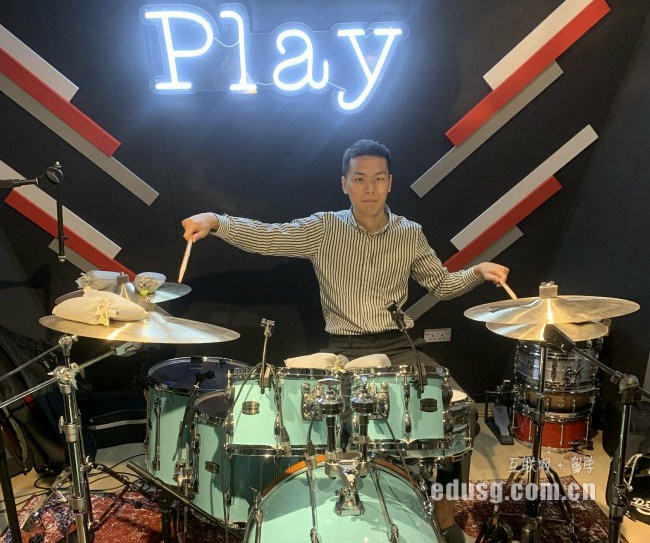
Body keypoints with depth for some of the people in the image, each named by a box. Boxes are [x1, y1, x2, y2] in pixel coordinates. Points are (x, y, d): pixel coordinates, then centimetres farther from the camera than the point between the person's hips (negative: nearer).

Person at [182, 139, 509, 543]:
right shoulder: (322, 229, -3)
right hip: (342, 350, -1)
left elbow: (441, 285, 14)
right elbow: (263, 237, -13)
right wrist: (216, 221, -29)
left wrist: (477, 272, -5)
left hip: (396, 347, 2)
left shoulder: (410, 234, 4)